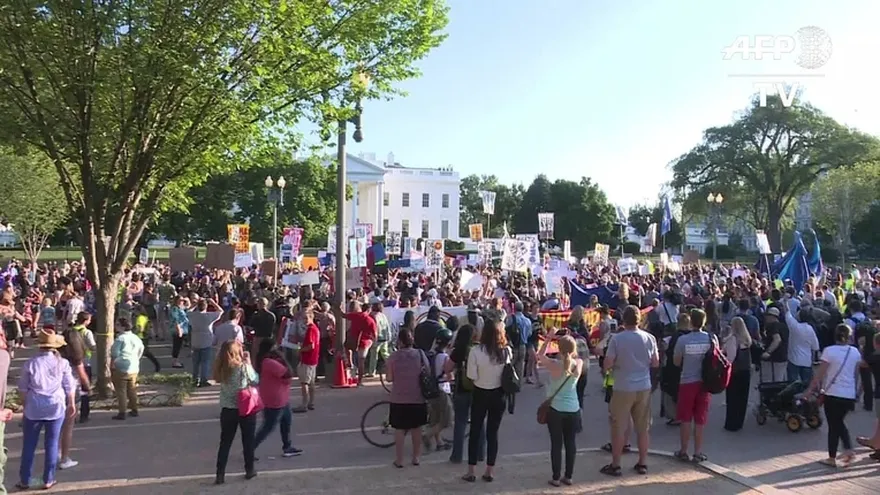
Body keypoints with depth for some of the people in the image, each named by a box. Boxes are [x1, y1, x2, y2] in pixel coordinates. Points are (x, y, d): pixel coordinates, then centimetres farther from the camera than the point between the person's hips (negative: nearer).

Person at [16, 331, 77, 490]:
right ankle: (48, 480, 12)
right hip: (56, 407, 0)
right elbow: (69, 387, 1)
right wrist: (71, 404, 13)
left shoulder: (31, 363, -5)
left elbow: (23, 388, 2)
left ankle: (24, 480, 17)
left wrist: (26, 405, 15)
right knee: (52, 443, 8)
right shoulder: (62, 363, -4)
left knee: (29, 445, 11)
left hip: (34, 407, 0)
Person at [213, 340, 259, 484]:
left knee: (225, 442, 11)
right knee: (248, 441, 14)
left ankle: (220, 474, 9)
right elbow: (256, 380, -4)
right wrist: (249, 363, -1)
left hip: (227, 410, 3)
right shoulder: (243, 367, -16)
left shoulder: (221, 368, -6)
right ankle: (249, 470, 25)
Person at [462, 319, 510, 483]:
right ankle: (489, 472, 19)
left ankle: (471, 472, 15)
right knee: (493, 433, 12)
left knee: (475, 432, 10)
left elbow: (471, 376, -13)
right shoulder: (507, 351, -9)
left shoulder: (476, 351, -18)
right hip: (499, 395, 2)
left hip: (481, 394, -2)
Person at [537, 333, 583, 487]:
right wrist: (569, 342, 13)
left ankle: (556, 478, 11)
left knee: (556, 443, 5)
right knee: (571, 443, 12)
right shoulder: (579, 364, -6)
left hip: (555, 409, -3)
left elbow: (540, 355, 4)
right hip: (573, 409, 3)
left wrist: (548, 339, 7)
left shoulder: (554, 364, -15)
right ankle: (568, 476, 20)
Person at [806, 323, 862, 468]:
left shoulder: (829, 351, -11)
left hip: (833, 393, -4)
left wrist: (810, 389, -3)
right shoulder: (855, 352, 3)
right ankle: (848, 450, 12)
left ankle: (832, 458, 11)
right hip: (849, 395, 4)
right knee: (839, 422, 23)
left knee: (833, 425, 5)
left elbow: (819, 373, -11)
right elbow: (856, 375, 9)